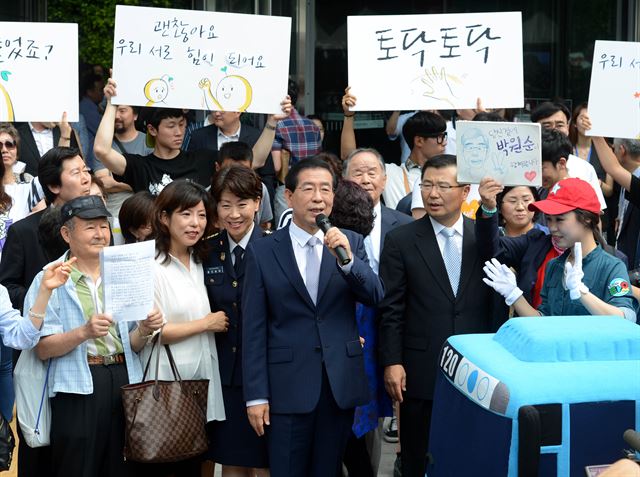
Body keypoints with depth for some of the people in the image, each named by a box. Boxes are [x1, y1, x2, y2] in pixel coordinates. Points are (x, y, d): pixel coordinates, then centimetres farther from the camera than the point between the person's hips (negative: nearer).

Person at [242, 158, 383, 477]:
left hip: (341, 382, 2)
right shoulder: (262, 252, -1)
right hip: (288, 385, -2)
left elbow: (375, 297, -4)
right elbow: (253, 329, -2)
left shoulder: (350, 243, 6)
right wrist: (255, 395, -5)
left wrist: (347, 259, -20)